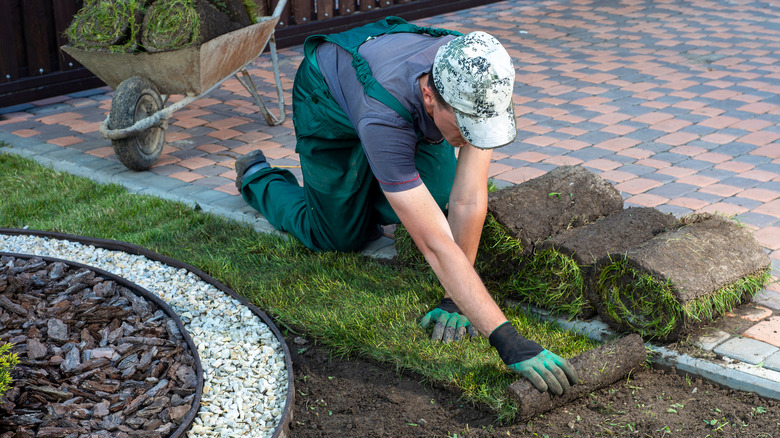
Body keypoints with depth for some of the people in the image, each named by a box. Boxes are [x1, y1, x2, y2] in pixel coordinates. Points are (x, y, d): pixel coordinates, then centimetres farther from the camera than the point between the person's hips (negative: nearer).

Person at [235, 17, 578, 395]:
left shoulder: (479, 84, -38)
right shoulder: (384, 119, -50)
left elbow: (469, 203, -34)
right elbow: (436, 246, -53)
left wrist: (454, 300, -32)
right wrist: (508, 341, -57)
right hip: (329, 103, -4)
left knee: (442, 200, -4)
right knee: (342, 237, 1)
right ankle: (257, 178, 26)